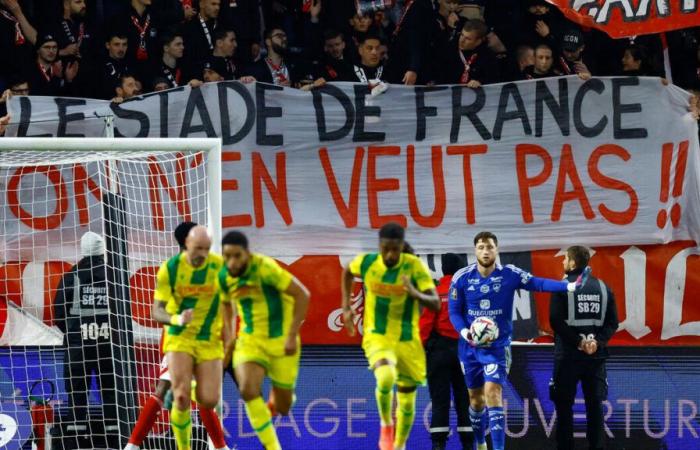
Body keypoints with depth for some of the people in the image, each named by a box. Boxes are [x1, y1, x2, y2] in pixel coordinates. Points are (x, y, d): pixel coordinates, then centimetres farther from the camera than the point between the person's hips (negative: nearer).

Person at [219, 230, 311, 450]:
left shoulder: (264, 267, -23)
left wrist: (292, 335, -20)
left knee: (283, 408, 4)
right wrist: (229, 336, 14)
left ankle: (277, 397, 45)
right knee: (248, 390, -25)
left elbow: (302, 294, -19)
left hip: (281, 341, -3)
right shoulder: (224, 277, -5)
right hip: (250, 340, 3)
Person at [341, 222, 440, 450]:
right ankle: (386, 425, -5)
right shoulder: (366, 262, -9)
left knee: (407, 401, 10)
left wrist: (416, 294, -39)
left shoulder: (414, 266, -15)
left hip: (408, 341, 1)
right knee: (386, 377, -32)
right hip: (377, 337, -1)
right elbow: (348, 271, 15)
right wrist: (346, 307, 10)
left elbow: (436, 304, -20)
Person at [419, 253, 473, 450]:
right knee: (464, 400, 8)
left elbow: (426, 323, -8)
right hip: (465, 350, 1)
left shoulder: (436, 292, -4)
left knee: (440, 400, 1)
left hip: (439, 351, -1)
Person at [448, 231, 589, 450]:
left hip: (498, 345, -3)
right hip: (469, 347, 3)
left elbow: (538, 283, -18)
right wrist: (464, 331, -20)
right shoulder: (462, 278, -5)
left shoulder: (510, 274, -8)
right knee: (475, 397, 13)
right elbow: (454, 311, -1)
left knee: (492, 392, -19)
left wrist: (569, 286, -32)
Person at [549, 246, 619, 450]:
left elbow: (556, 320, -15)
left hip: (568, 354, -3)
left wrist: (578, 341, -12)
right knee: (594, 404, 7)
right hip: (596, 356, 3)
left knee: (564, 405, 3)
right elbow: (612, 322, 1)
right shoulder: (602, 287, 7)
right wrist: (598, 341, -7)